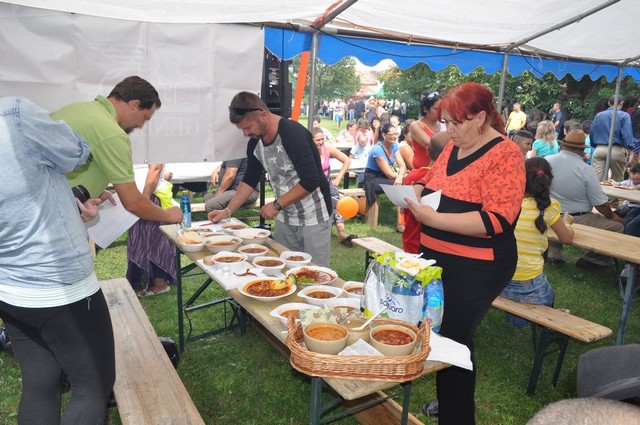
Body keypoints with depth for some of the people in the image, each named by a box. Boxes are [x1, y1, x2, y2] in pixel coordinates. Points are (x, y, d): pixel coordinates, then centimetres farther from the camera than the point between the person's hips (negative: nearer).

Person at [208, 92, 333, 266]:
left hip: (313, 218, -7)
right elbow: (249, 180, 12)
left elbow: (310, 182, -26)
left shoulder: (293, 134, -21)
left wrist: (277, 205, -21)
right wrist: (227, 211, 5)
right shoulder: (255, 143, 2)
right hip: (285, 218, 7)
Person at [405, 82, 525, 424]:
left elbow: (496, 219, -23)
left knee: (453, 340, -1)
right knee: (434, 333, 18)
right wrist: (416, 191, -2)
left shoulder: (505, 155, -15)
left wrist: (434, 218, -27)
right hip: (437, 259, 8)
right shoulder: (454, 147, 8)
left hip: (475, 269, -8)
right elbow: (432, 180, 22)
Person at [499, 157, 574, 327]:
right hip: (529, 289, -2)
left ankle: (514, 315, 20)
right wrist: (566, 221, 25)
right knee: (547, 296, 32)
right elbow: (567, 238, 5)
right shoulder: (548, 207, -10)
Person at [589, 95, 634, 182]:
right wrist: (631, 154, -15)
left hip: (599, 150, 3)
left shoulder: (598, 115, 11)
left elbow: (591, 133, 13)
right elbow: (627, 135, -11)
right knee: (617, 181, 11)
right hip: (616, 151, -3)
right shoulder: (624, 116, 0)